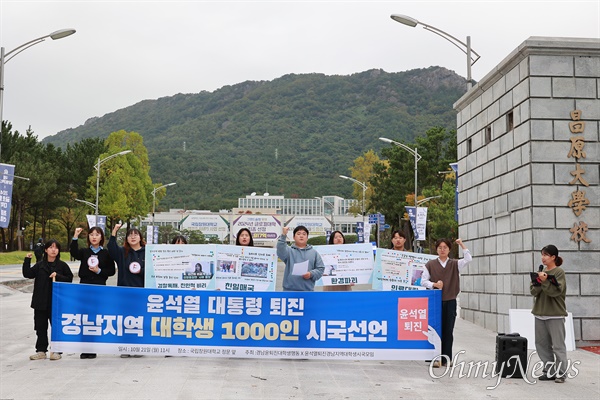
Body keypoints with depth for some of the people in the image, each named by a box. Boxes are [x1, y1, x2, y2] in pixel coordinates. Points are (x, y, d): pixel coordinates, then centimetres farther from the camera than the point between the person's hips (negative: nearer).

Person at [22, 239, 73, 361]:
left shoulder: (62, 265, 1)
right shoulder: (40, 265, 8)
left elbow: (69, 279, 0)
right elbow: (27, 274, -1)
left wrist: (58, 276, -14)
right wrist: (27, 260, -8)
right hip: (41, 302, 3)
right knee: (40, 327, 8)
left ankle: (56, 351, 12)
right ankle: (41, 351, 16)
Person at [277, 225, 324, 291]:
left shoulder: (313, 252, 9)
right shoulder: (289, 251, 4)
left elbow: (321, 268, 7)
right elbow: (281, 252, -18)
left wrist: (311, 274, -13)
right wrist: (283, 235, -29)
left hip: (307, 290, 2)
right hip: (290, 290, -2)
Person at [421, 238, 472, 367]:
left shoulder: (455, 264, 7)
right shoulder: (430, 264, 4)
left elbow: (468, 259, -9)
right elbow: (423, 281, 2)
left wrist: (462, 245, -13)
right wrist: (434, 284, -14)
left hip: (450, 302, 1)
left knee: (448, 331, 4)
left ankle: (447, 358, 11)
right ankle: (437, 358, 2)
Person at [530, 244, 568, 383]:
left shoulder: (559, 272, -4)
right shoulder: (541, 272, 13)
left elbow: (555, 291, -14)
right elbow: (533, 291, 6)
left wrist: (544, 281, -22)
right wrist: (539, 282, -12)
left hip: (555, 314, -6)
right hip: (540, 313, 6)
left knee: (558, 345, -3)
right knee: (542, 344, 7)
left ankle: (561, 373, 2)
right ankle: (550, 371, 16)